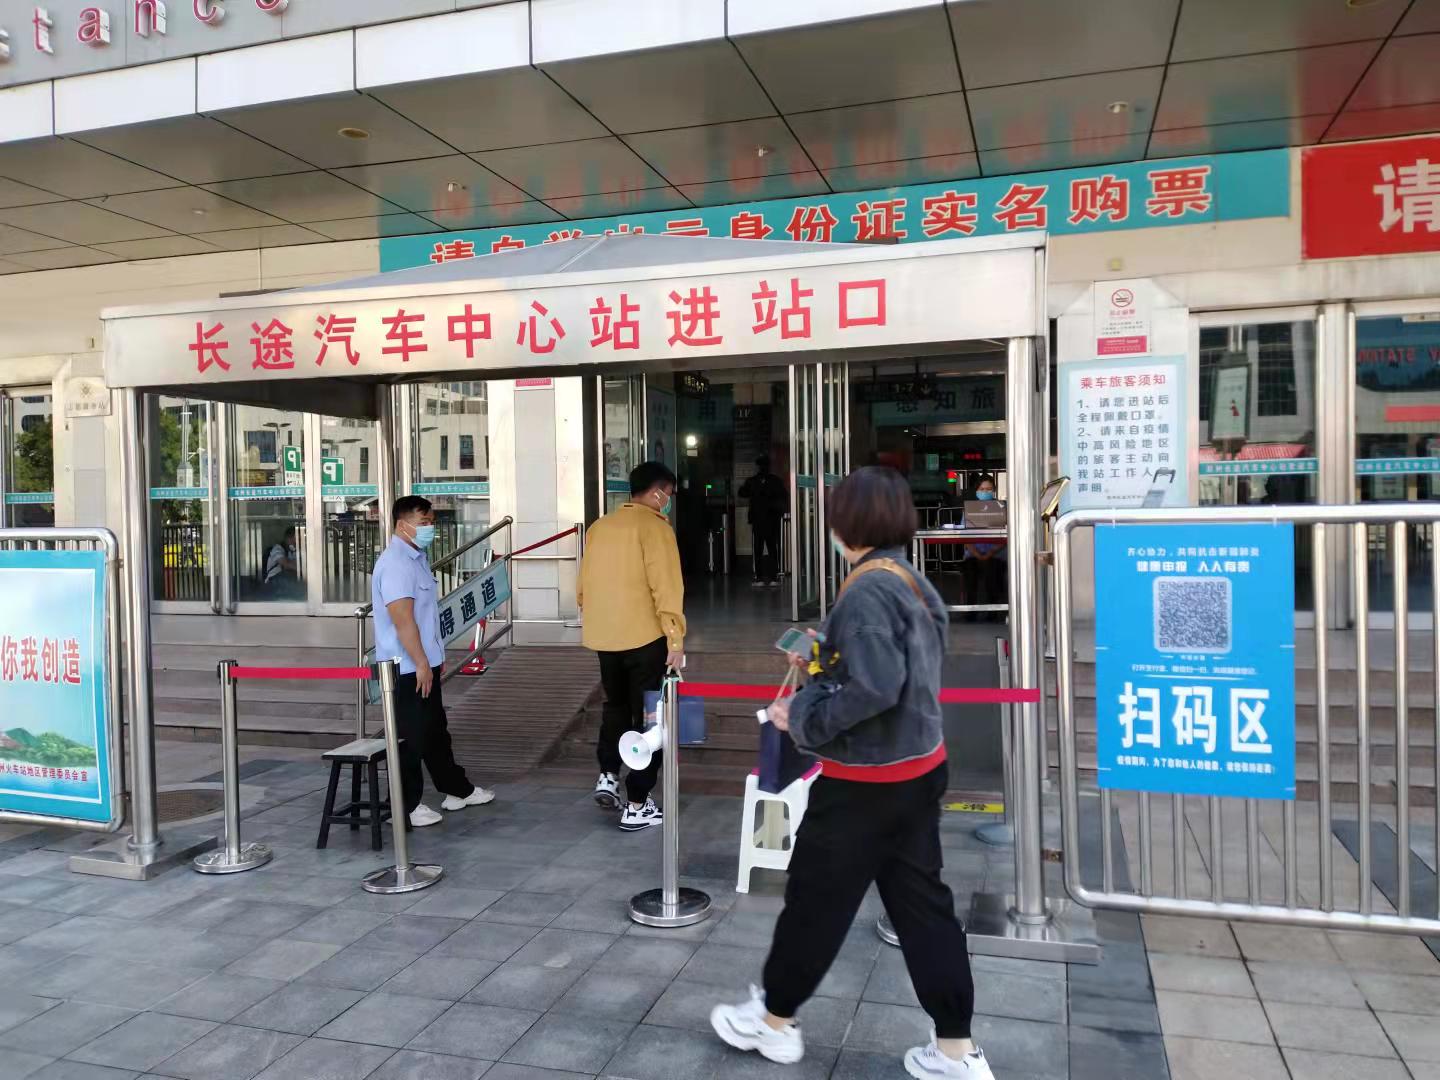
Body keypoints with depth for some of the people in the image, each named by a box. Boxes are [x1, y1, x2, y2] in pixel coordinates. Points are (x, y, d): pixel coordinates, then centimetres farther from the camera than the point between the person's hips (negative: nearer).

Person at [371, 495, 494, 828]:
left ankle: (457, 790, 31)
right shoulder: (396, 563, -20)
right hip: (407, 669, -10)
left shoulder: (416, 557, 13)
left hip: (424, 665, 10)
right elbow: (402, 619, -25)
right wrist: (421, 664, -23)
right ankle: (407, 805, 13)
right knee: (412, 737, 0)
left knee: (436, 730, 19)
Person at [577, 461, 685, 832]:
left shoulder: (599, 527, 10)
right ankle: (637, 806, 7)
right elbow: (666, 586, -18)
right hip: (645, 636, -6)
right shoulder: (654, 526, -10)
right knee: (647, 717, 4)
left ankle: (607, 776, 21)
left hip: (603, 636, 6)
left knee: (615, 706, 27)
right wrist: (675, 639, -15)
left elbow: (584, 584, 16)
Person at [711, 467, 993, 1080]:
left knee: (815, 900, 9)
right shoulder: (912, 582, 7)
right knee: (921, 902, 15)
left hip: (867, 782, -9)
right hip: (917, 768, 9)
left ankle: (774, 1020, 29)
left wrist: (804, 717, -18)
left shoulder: (867, 590, -22)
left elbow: (875, 689, -29)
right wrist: (822, 663, 12)